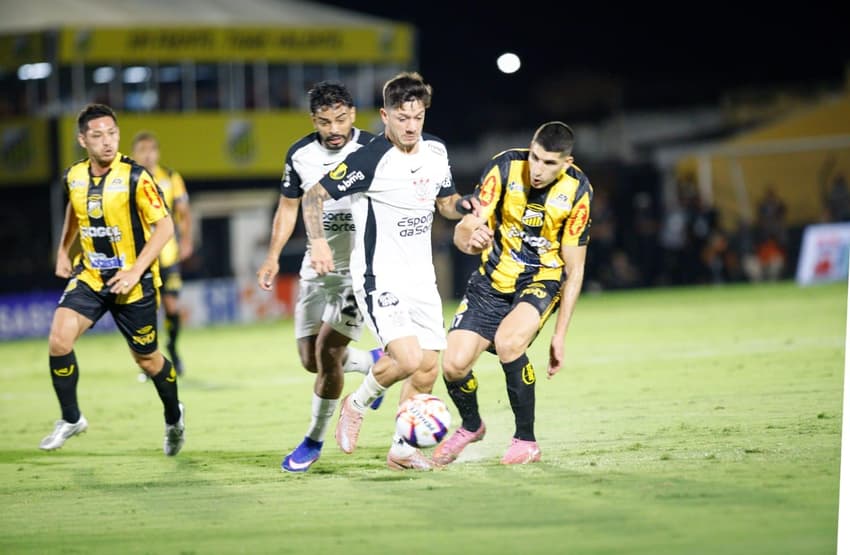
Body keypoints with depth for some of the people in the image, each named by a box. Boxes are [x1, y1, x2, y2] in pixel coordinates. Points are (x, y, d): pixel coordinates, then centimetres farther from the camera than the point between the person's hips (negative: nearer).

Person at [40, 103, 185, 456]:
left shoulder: (135, 177, -17)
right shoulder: (74, 177, -1)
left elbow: (164, 226, -15)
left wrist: (135, 271, -22)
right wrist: (62, 251, 21)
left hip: (134, 281, -4)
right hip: (90, 276, 4)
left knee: (147, 359, 8)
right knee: (59, 339, -17)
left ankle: (173, 417, 37)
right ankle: (71, 419, 1)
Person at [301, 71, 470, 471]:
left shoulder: (436, 153, 5)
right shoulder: (370, 159, -16)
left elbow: (446, 203, 20)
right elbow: (314, 196, -10)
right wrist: (317, 240, -24)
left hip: (421, 278, 7)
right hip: (380, 278, -7)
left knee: (428, 369, 4)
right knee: (408, 359, -21)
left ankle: (402, 448, 22)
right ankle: (357, 404, 7)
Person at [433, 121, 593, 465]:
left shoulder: (577, 191, -16)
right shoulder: (506, 167, -16)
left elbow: (574, 268, -9)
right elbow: (465, 229, -17)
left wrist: (559, 335, -10)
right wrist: (470, 237, -43)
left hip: (542, 281, -2)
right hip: (493, 280, 2)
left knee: (508, 342, -32)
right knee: (454, 365, -9)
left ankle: (526, 441, -14)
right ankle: (471, 427, 25)